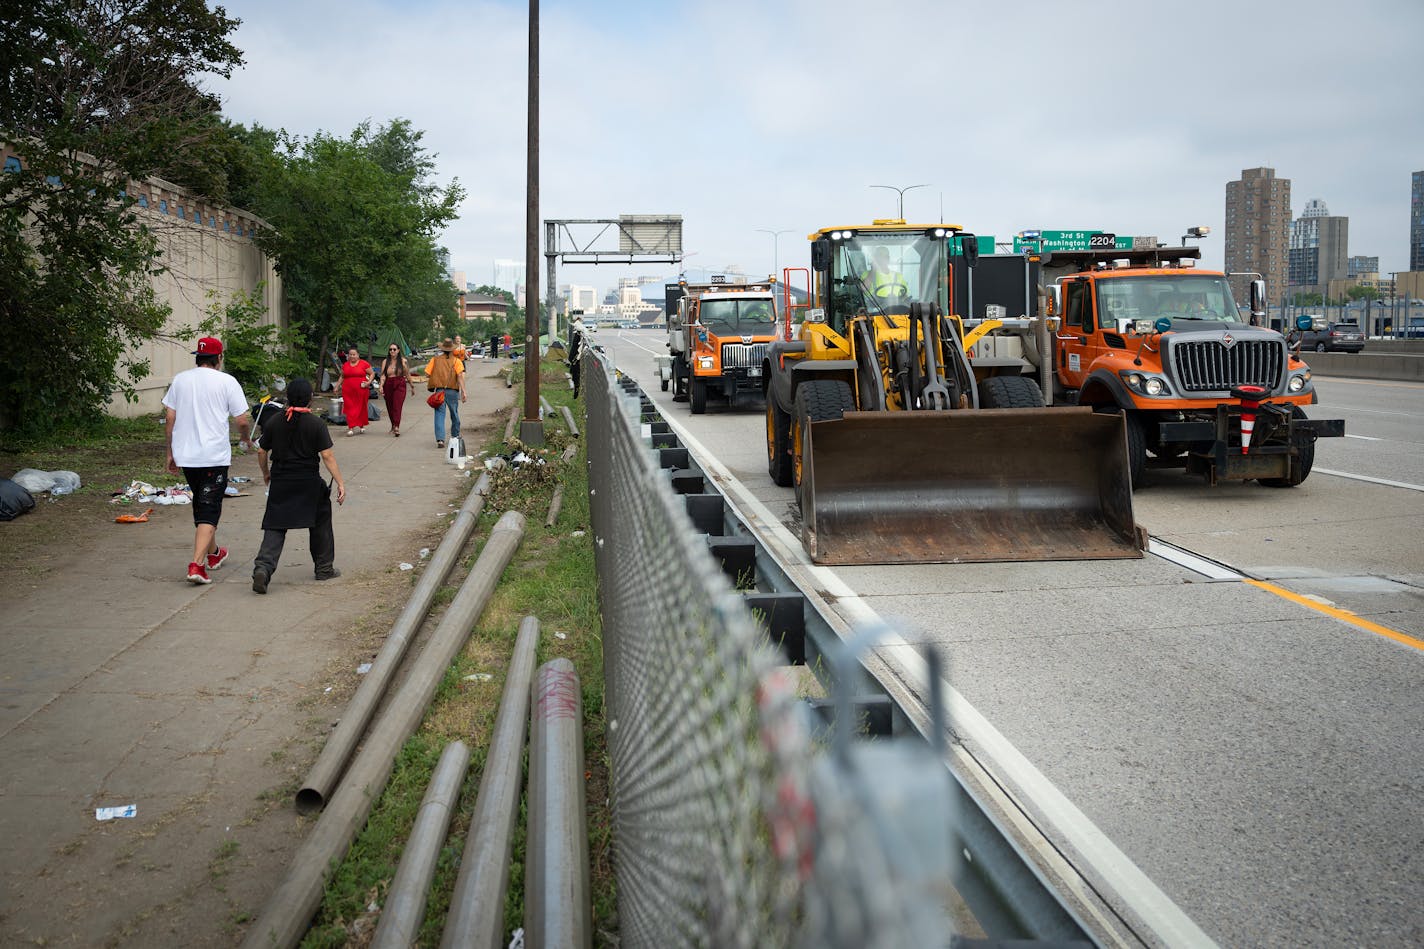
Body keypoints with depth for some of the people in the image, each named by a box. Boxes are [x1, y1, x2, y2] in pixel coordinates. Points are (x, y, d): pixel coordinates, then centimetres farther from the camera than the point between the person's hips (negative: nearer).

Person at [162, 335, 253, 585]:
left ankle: (214, 553, 37)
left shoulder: (180, 379, 6)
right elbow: (242, 421, -5)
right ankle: (197, 564, -17)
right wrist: (246, 439, 16)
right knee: (209, 510, -4)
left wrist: (170, 452, 15)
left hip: (185, 456, 5)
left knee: (201, 505, 21)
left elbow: (169, 418, 7)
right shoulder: (226, 382, -6)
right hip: (215, 457, -5)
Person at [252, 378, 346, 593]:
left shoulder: (274, 422, 2)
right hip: (309, 483, -2)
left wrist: (266, 474, 26)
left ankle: (263, 567, -18)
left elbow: (262, 452, 8)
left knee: (275, 527, 3)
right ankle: (324, 568, 26)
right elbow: (327, 456, -11)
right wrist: (340, 483, -8)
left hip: (280, 483, 2)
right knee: (320, 523, 17)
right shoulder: (316, 424, -8)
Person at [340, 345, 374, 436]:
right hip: (348, 391, 2)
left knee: (361, 408, 7)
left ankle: (361, 426, 22)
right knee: (350, 409, -5)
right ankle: (351, 428, -7)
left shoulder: (364, 364, 0)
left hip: (361, 390, -2)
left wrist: (369, 382, -11)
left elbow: (371, 374, 5)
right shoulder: (345, 365, 11)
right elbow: (342, 377, 21)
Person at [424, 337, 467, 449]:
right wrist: (463, 391, -13)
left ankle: (440, 439, -14)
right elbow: (460, 376, -11)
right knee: (454, 414, 18)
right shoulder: (456, 361, -1)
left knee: (439, 414, -1)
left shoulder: (435, 360, 3)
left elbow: (427, 374, -1)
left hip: (438, 390, 0)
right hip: (452, 391, 0)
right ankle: (455, 435, 35)